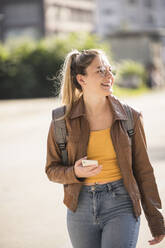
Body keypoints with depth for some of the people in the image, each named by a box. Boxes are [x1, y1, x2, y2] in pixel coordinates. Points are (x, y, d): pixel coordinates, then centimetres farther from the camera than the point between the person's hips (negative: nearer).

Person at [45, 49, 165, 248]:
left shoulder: (130, 117, 0)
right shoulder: (62, 120, -1)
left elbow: (143, 171, 5)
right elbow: (52, 169, 7)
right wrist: (75, 173, -15)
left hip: (121, 206, -1)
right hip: (81, 207, 2)